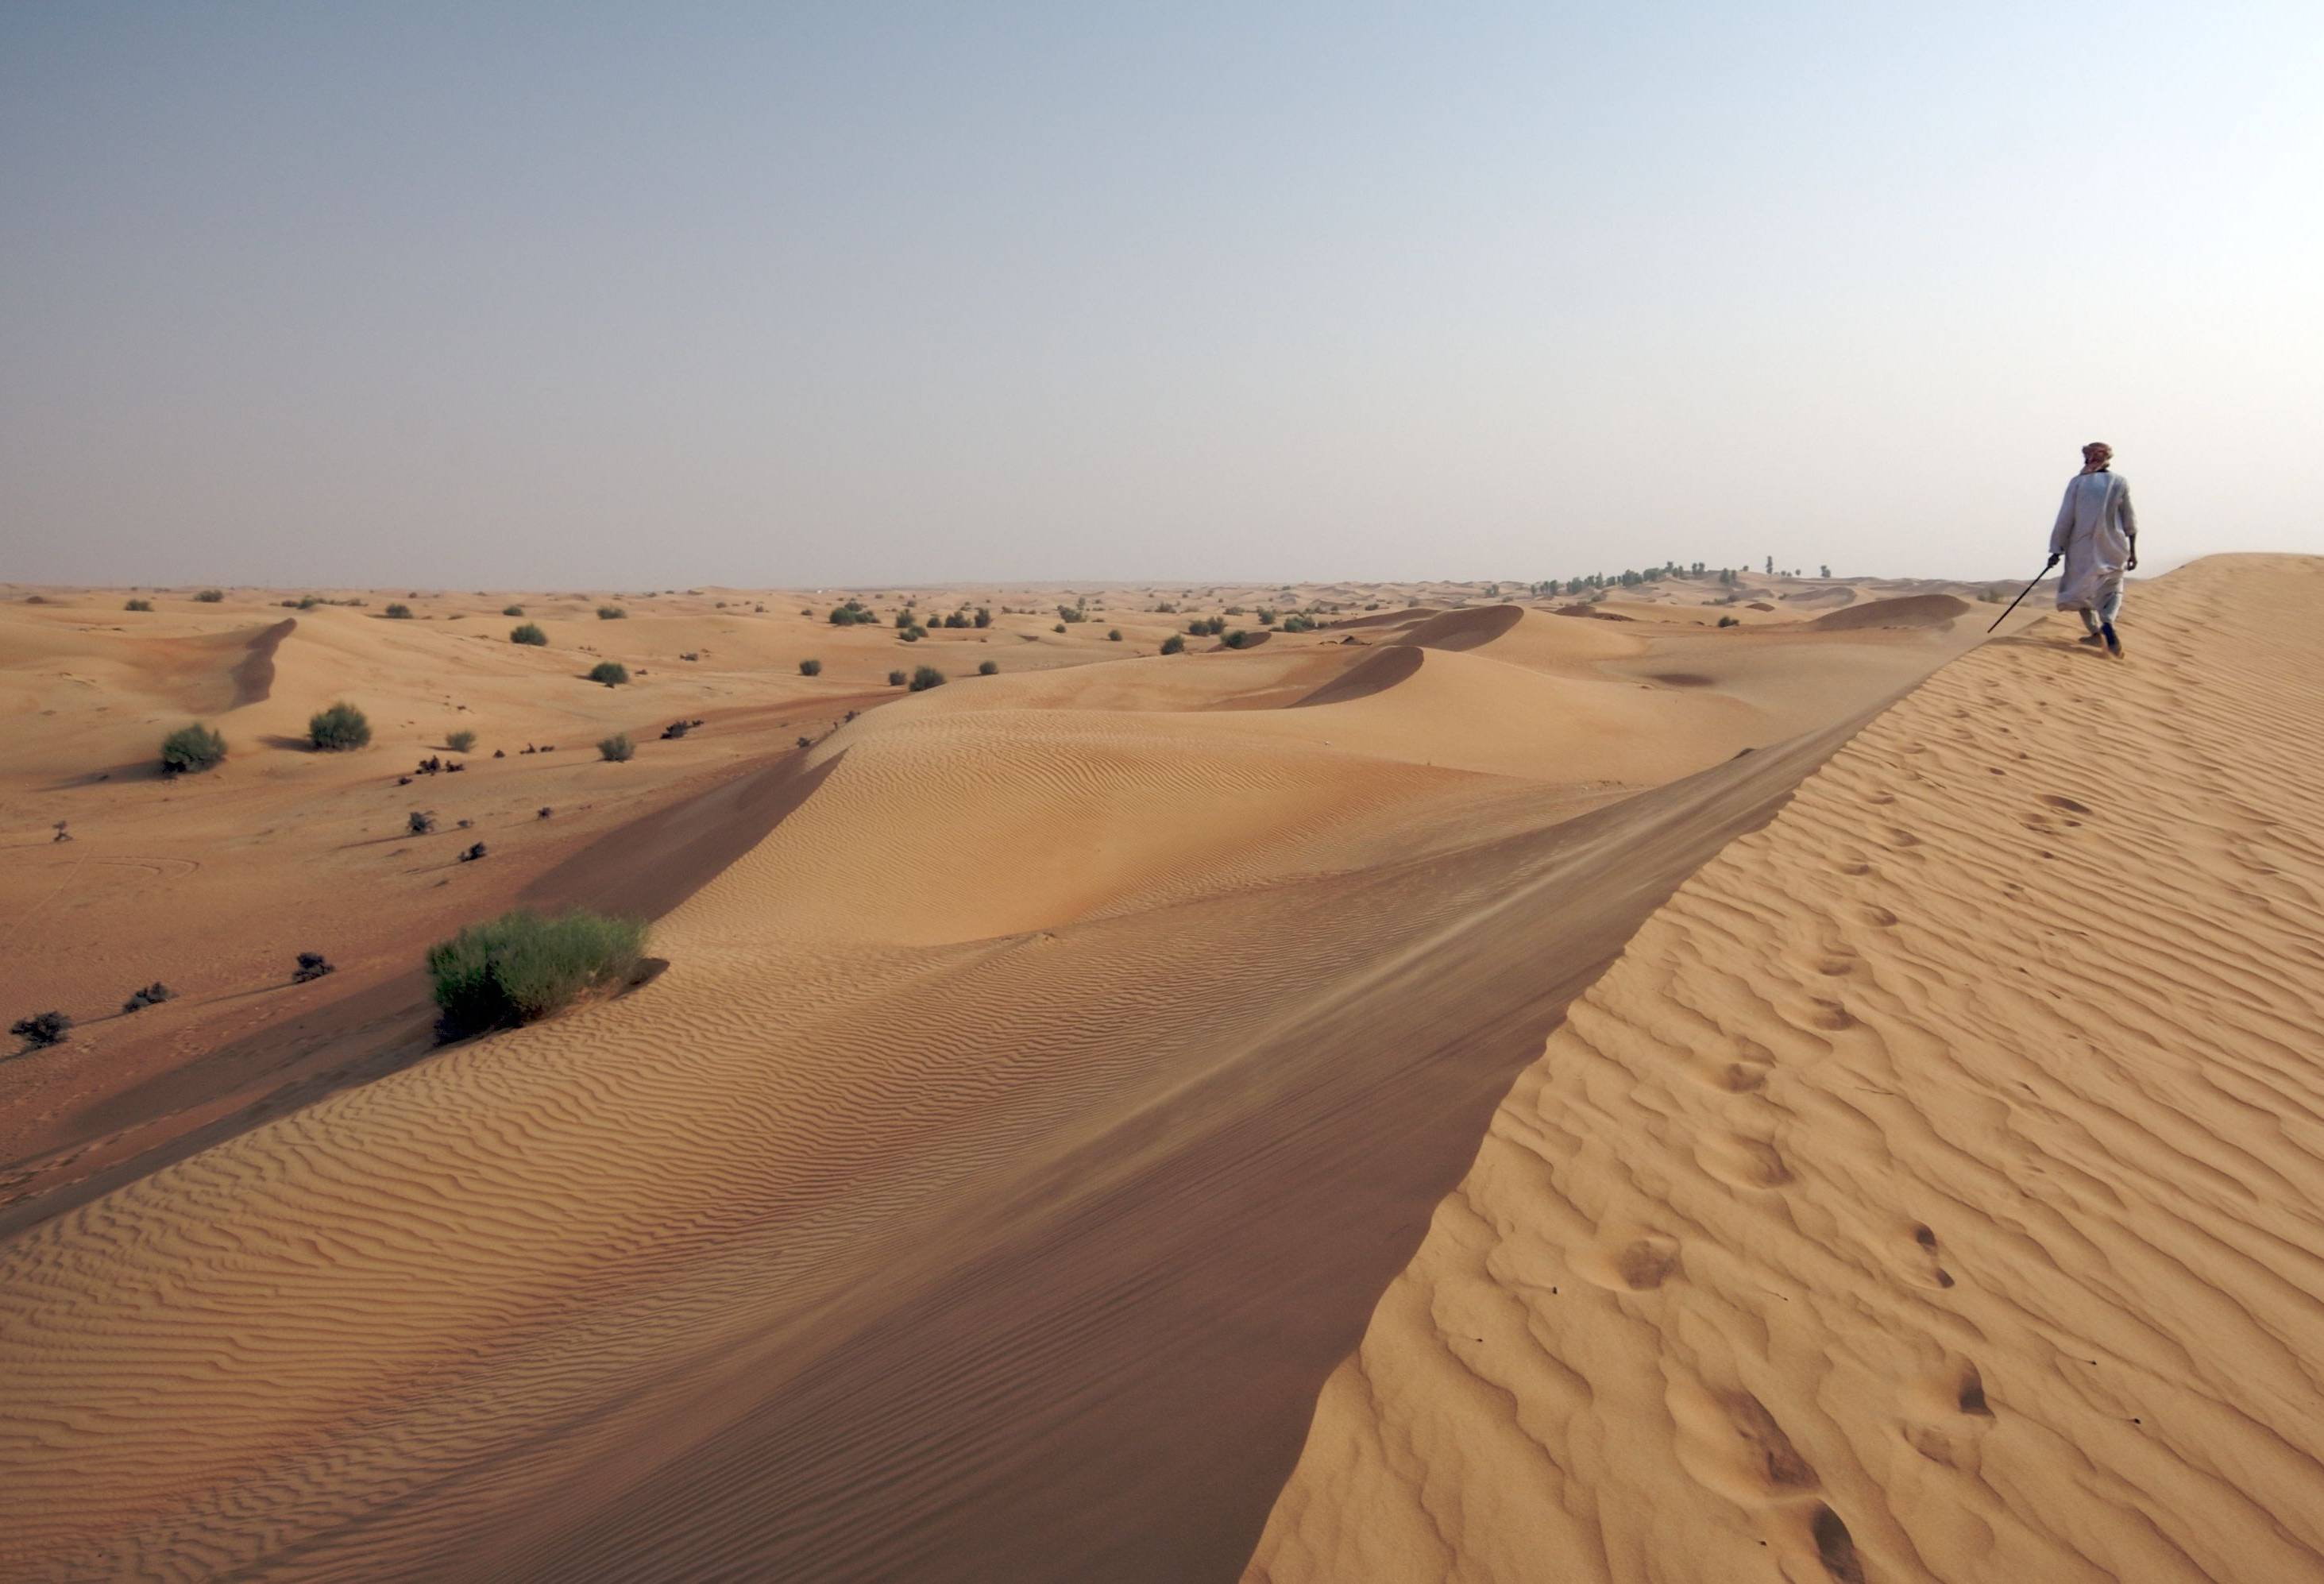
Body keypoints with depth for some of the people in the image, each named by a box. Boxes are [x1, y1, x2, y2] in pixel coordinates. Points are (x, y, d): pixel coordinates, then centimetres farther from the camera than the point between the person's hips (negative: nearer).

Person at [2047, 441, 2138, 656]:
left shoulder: (2077, 482, -4)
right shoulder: (2120, 483, 0)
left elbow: (2065, 518, -6)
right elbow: (2129, 521, 3)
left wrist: (2057, 549, -1)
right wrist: (2132, 551, 11)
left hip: (2082, 546, -1)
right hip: (2112, 549, 1)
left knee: (2081, 588, 18)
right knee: (2112, 588, 10)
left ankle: (2095, 631, 16)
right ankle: (2107, 623, -19)